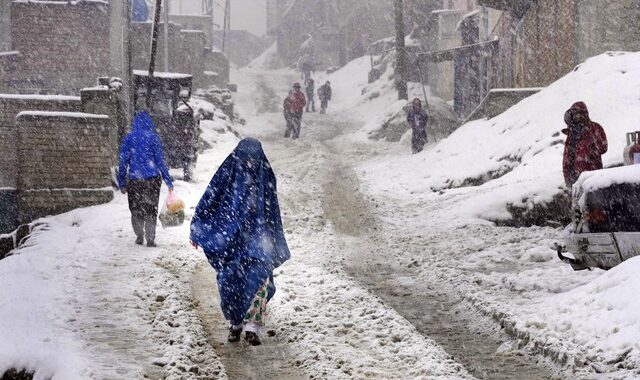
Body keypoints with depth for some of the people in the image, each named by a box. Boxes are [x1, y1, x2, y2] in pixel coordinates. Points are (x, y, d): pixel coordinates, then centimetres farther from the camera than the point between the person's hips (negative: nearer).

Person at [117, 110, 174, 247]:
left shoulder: (128, 138, 1)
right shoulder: (153, 137, -3)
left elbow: (123, 161, 2)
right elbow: (160, 160, -2)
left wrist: (122, 182, 9)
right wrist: (168, 180, 4)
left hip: (134, 179, 1)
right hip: (152, 178, -1)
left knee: (136, 209, 15)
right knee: (151, 209, 7)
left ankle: (139, 235, 8)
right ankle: (150, 239, 4)